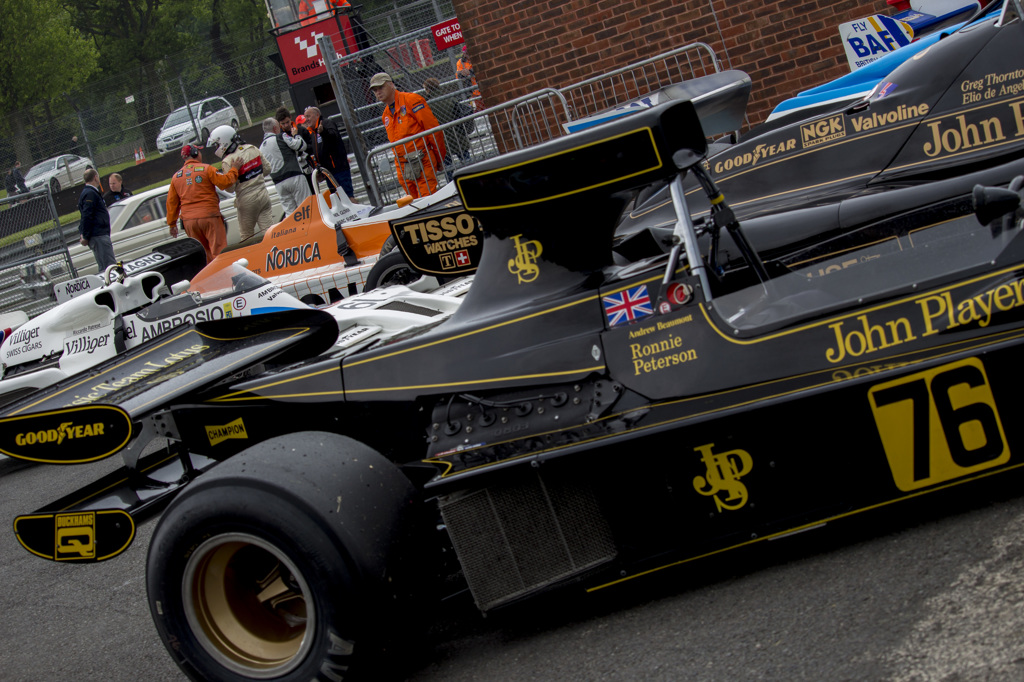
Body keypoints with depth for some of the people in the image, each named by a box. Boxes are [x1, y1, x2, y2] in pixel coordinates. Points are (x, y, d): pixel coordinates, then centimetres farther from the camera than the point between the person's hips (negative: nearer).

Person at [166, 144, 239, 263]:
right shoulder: (206, 169, -4)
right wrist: (235, 170, 4)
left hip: (188, 221, 5)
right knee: (219, 249, -4)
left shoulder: (176, 176, 12)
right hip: (209, 217, -5)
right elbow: (225, 182, -11)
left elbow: (171, 202, 13)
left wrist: (172, 224, 19)